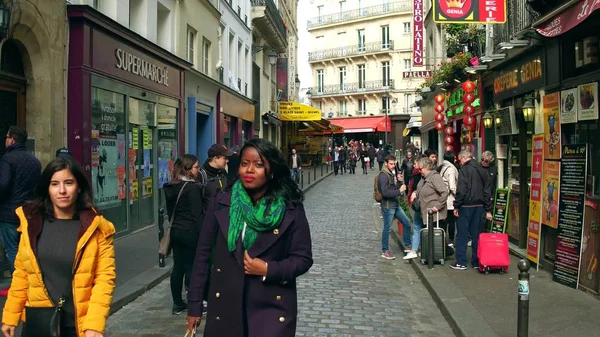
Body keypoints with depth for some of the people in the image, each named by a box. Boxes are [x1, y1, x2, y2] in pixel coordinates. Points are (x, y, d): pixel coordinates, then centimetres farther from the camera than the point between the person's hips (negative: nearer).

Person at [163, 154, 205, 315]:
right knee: (191, 267, -1)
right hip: (190, 232, -7)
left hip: (175, 231, 7)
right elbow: (197, 214, -17)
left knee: (178, 266, 11)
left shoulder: (170, 187, 9)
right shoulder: (192, 187, -15)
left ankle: (177, 303, 17)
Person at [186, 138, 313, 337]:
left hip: (272, 307, -2)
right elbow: (203, 254, 2)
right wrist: (194, 304, 2)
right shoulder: (221, 204, -1)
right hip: (226, 306, 2)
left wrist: (268, 269, -17)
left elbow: (303, 258, -2)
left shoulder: (290, 209, -6)